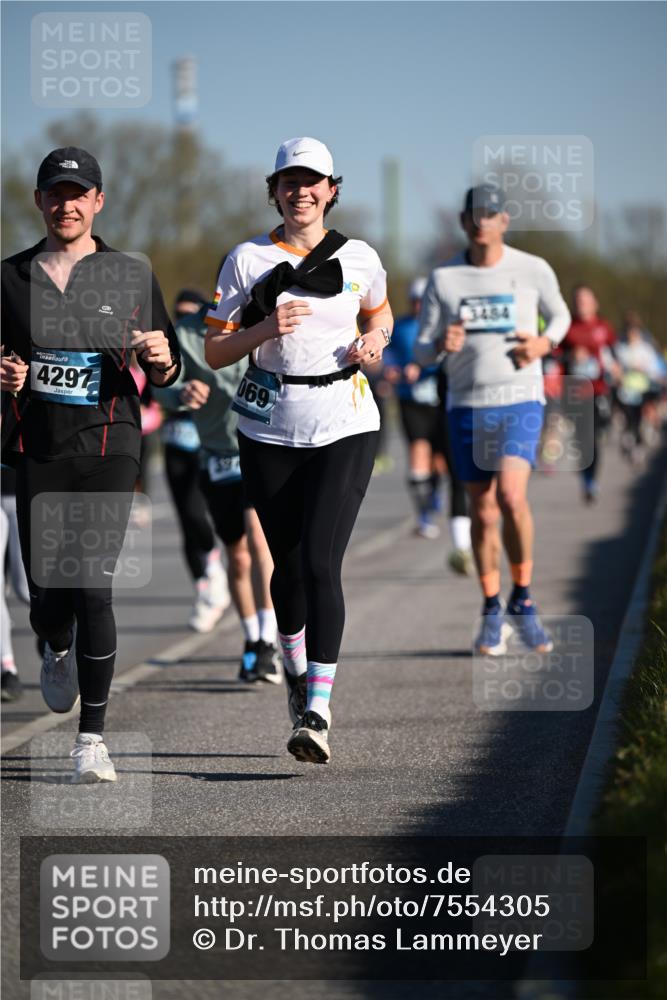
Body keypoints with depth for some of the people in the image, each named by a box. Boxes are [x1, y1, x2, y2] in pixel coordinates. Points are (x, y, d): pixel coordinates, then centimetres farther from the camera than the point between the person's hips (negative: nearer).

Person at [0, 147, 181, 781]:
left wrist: (160, 358, -12)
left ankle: (92, 740, -7)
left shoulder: (132, 277, 6)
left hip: (107, 445, -2)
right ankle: (56, 651, 40)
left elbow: (164, 375, 11)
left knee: (90, 587, -13)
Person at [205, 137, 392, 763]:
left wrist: (373, 343, 1)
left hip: (344, 427, -1)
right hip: (271, 429, 1)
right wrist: (265, 330, -16)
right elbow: (214, 353, 2)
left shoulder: (359, 259, 4)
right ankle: (296, 671, 36)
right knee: (289, 564, 9)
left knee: (320, 562, -14)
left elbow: (380, 314, 24)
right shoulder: (248, 260, 1)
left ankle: (317, 712, -17)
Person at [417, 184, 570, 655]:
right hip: (467, 406, 2)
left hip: (521, 402, -2)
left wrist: (545, 343, -4)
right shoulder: (443, 279, 2)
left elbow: (559, 314, 18)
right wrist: (441, 344, -18)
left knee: (512, 497, -20)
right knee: (483, 514, 5)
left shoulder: (533, 270, 0)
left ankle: (523, 602, -3)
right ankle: (492, 614, 19)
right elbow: (421, 350, 6)